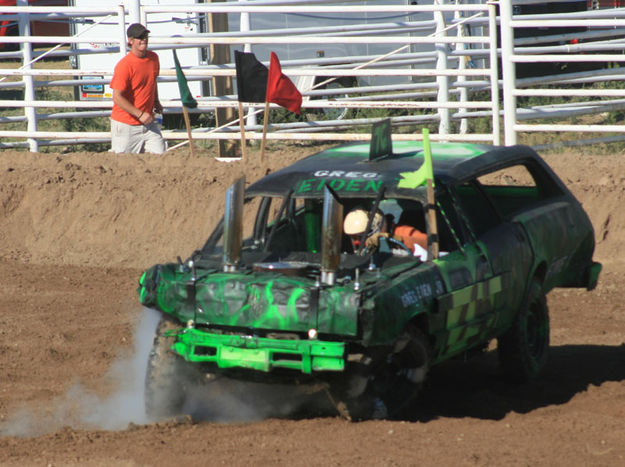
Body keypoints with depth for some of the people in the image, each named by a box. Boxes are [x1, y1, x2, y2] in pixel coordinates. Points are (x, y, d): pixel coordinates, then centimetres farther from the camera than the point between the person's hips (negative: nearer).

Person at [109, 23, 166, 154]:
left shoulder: (153, 58, 4)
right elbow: (117, 98, -19)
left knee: (159, 152, -5)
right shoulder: (124, 65, -18)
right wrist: (140, 114, -20)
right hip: (126, 125, -6)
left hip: (148, 122, 6)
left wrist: (156, 101, 16)